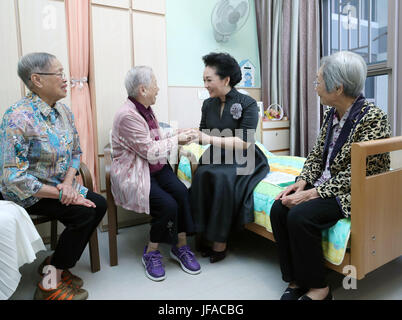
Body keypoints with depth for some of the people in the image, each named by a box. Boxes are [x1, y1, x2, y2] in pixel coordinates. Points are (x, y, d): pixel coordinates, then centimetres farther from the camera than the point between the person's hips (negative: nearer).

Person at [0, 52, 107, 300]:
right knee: (84, 213, -22)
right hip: (29, 195, -7)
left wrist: (68, 182, -11)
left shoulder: (63, 110, 1)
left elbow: (76, 152, 7)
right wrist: (60, 193, -25)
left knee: (100, 204, -11)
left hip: (60, 186, 7)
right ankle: (50, 284, -3)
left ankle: (55, 263, 9)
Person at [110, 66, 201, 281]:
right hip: (133, 175, -8)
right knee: (168, 205, -24)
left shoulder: (146, 109, 10)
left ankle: (181, 246, -3)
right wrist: (177, 140, -9)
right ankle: (151, 253, 0)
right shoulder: (127, 115, -19)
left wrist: (177, 133, 6)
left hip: (155, 168, 8)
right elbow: (152, 152, -20)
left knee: (182, 193, -17)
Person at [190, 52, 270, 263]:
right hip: (216, 158, 4)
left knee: (223, 178, -34)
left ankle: (220, 241, -21)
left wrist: (210, 139, -20)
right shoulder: (208, 104, 10)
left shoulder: (247, 104, -7)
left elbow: (244, 142, -16)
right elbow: (203, 134, 13)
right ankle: (204, 235, -18)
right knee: (202, 174, -28)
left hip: (241, 160, -4)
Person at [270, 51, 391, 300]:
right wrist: (302, 182, -5)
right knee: (279, 208, -14)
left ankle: (318, 288, -7)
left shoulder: (373, 118, -16)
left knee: (300, 215, -28)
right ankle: (296, 281, -1)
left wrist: (313, 193, -23)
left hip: (354, 193, -7)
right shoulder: (331, 114, 7)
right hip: (324, 185, 7)